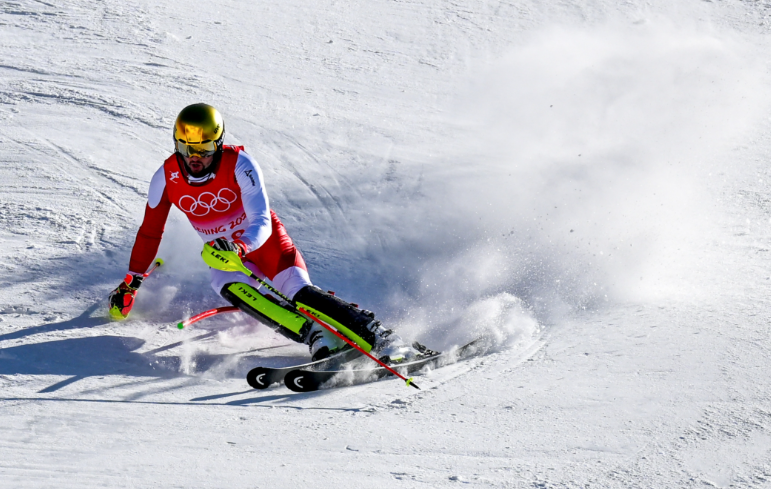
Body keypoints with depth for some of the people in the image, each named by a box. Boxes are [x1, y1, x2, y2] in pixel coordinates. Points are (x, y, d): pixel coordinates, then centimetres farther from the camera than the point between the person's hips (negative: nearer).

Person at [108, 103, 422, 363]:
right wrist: (131, 281, 7)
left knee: (299, 292, -28)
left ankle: (382, 340, -31)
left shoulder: (239, 166, -23)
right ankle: (318, 339, -42)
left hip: (264, 240, -3)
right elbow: (150, 232, 3)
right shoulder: (166, 178, -12)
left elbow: (261, 223, -28)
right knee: (231, 289, -32)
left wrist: (239, 246, -49)